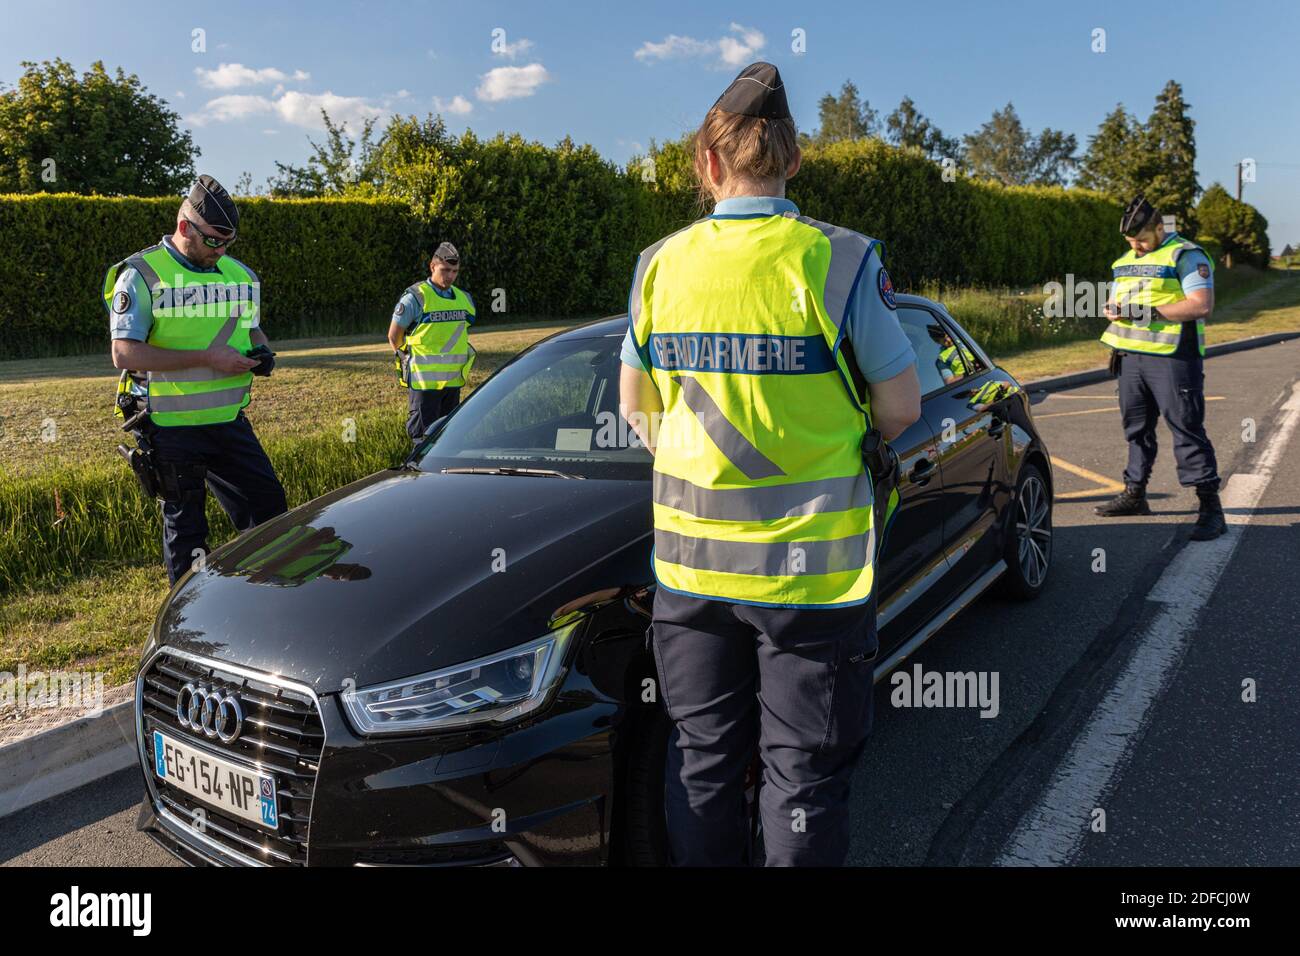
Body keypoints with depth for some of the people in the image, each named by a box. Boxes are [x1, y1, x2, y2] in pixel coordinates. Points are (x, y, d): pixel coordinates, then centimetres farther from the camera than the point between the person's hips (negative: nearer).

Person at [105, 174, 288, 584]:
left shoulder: (239, 273, 9)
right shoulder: (142, 275, -9)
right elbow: (125, 353, -16)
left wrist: (261, 352, -1)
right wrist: (207, 358, -22)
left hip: (229, 422, 5)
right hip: (172, 427, -5)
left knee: (268, 504, 7)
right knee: (184, 525, 7)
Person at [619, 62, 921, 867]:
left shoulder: (660, 266, 1)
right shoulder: (839, 261, -10)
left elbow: (635, 408, 10)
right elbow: (901, 409, -5)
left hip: (690, 562, 4)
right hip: (811, 565, -3)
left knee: (704, 765, 18)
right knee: (805, 775, 10)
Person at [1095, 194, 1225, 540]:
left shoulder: (1186, 255, -6)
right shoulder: (1126, 260, 17)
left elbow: (1202, 304, -16)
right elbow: (1115, 302, 25)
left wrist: (1150, 312, -21)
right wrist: (1114, 311, 0)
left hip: (1173, 359, -7)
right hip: (1132, 357, 8)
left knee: (1187, 430, -8)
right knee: (1137, 427, 14)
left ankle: (1210, 507, -5)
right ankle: (1134, 494, 26)